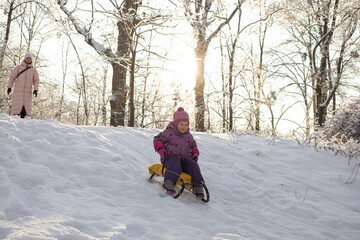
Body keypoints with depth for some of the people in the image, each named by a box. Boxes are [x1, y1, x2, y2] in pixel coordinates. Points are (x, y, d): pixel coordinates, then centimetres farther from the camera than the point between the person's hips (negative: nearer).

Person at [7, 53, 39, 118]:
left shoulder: (33, 70, 11)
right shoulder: (18, 67, 8)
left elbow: (36, 80, 6)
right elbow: (12, 77, 6)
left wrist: (35, 90, -8)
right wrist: (9, 87, -2)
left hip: (28, 91, 1)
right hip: (18, 90, -1)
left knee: (25, 107, -5)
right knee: (17, 105, -9)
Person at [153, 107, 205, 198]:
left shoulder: (188, 135, 16)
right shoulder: (169, 132, 0)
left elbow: (193, 145, 32)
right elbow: (157, 139, 5)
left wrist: (195, 153, 13)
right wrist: (160, 148, -12)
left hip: (185, 159, 4)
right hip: (171, 157, -4)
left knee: (193, 165, -25)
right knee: (175, 163, -39)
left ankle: (197, 187, -31)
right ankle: (169, 182, -54)